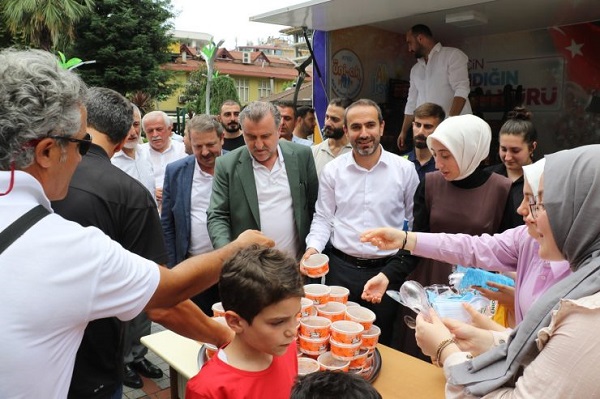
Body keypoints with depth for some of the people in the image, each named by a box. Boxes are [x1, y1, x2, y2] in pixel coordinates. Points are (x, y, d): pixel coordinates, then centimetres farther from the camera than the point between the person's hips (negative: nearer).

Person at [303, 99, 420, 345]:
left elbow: (416, 221, 5)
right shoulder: (332, 170, -1)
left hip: (388, 269, 0)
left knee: (382, 343, 15)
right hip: (342, 268, 1)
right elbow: (323, 218, 5)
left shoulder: (405, 169, -3)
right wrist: (314, 247, -12)